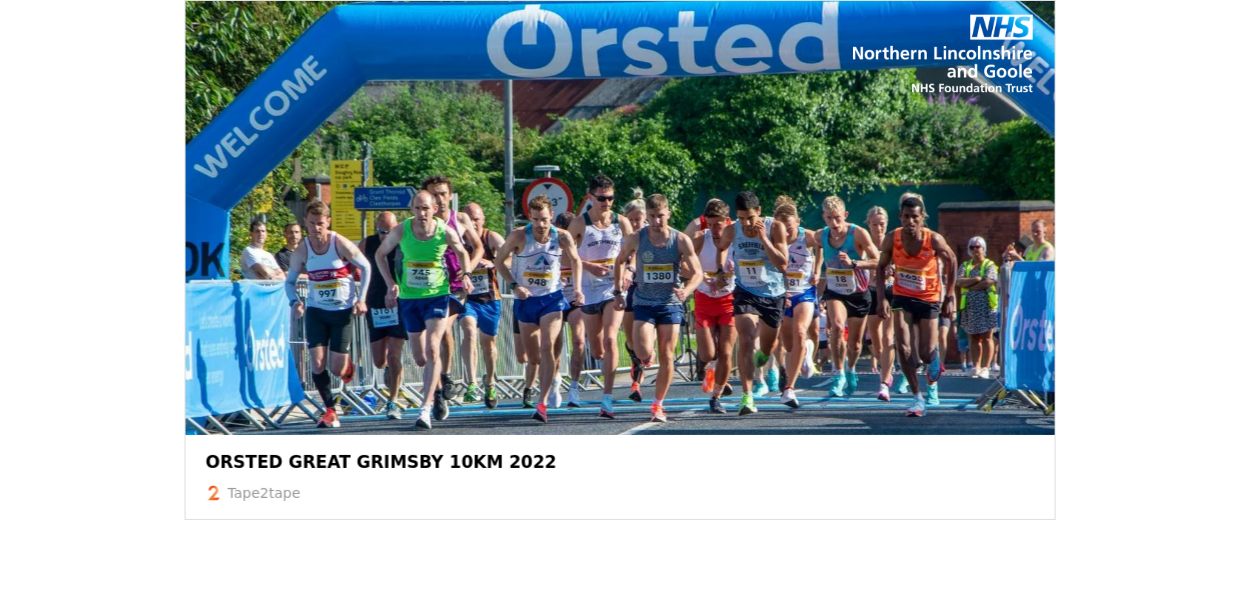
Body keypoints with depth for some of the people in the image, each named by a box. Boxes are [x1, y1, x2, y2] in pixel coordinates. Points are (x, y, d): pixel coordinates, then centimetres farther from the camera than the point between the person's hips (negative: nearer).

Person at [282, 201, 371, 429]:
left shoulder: (342, 245, -14)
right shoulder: (302, 252, -6)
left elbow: (365, 267, -1)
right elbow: (289, 280, 6)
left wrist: (361, 299, -7)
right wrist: (295, 302, -13)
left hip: (343, 310, -2)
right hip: (316, 310, 2)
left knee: (337, 369, -3)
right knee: (317, 363, -10)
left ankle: (347, 364, 36)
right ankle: (330, 410, 6)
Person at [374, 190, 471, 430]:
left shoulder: (446, 232, -11)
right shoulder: (401, 231, -10)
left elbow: (462, 252, 11)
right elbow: (380, 254, 7)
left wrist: (466, 272, -6)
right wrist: (391, 283, -3)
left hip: (438, 296, -2)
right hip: (409, 298, 2)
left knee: (432, 349, -18)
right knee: (420, 359, 9)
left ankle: (426, 408, -18)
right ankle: (436, 391, 37)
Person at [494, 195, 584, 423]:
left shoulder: (562, 237, -10)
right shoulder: (519, 237, -14)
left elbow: (575, 261, 9)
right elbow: (499, 260, -1)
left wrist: (577, 288, -1)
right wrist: (514, 285, -12)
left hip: (552, 298, -1)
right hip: (526, 300, 1)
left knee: (547, 347, -19)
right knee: (534, 357, 9)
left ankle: (542, 403, -18)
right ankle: (553, 373, 44)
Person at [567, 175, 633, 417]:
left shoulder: (621, 222, 3)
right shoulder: (580, 223, -2)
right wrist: (588, 266, -13)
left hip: (615, 288, 0)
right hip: (589, 290, 0)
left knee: (610, 339, -16)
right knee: (597, 351, 5)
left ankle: (607, 399, -12)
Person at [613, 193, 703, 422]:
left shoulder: (681, 240, -8)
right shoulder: (636, 239, -6)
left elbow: (697, 272, -8)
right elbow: (620, 261, 12)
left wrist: (686, 290, -27)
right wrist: (618, 292, 7)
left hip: (671, 303, 0)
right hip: (644, 303, 0)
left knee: (666, 357, 1)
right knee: (643, 352, -18)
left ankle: (658, 405, 15)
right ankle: (649, 357, 21)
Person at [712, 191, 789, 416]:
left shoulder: (775, 228, -15)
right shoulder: (732, 231, -7)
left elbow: (782, 265, -23)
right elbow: (721, 248, 17)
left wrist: (763, 238, -28)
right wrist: (720, 273, 4)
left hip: (773, 295, 0)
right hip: (745, 294, 0)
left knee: (766, 350, 15)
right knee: (747, 342, -21)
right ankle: (747, 396, -23)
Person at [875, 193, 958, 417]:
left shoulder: (934, 240, -19)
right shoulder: (892, 239, -14)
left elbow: (951, 261, -2)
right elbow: (881, 267, 0)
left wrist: (950, 295, -3)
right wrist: (882, 298, -9)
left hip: (929, 299, -1)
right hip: (902, 298, 1)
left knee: (926, 354, -1)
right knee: (903, 347, -15)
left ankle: (934, 366, 39)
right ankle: (917, 397, -2)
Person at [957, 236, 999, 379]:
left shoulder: (989, 265, 2)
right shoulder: (965, 266, 14)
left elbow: (988, 282, -14)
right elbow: (958, 282, -2)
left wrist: (968, 285, -6)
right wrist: (976, 279, -12)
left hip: (986, 306, -4)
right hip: (969, 307, 4)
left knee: (986, 337, -4)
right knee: (973, 338, 4)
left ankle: (985, 368, -5)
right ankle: (976, 367, 8)